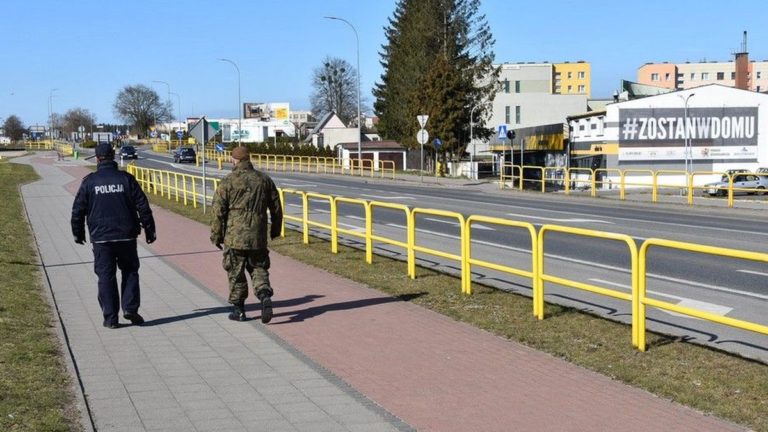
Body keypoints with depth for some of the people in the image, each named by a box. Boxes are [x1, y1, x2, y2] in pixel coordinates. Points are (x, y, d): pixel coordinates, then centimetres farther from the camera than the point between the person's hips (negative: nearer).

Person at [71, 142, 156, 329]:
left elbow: (78, 210, 2)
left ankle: (110, 317, 5)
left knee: (105, 276, 5)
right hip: (126, 236, 0)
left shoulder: (89, 182, -1)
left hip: (101, 238, 0)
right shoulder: (126, 179, -1)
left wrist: (78, 233, 16)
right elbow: (143, 206, -2)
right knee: (130, 271, 15)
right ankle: (130, 308, 1)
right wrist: (149, 230, 7)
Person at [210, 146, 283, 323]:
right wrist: (275, 229, 26)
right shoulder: (264, 180, 6)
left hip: (235, 236, -3)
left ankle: (238, 309, 14)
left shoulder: (228, 182, -6)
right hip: (258, 237, 3)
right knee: (258, 269, 12)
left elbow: (218, 211, -7)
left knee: (236, 272, 8)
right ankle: (265, 296, -13)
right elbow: (276, 207, 12)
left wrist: (216, 235, 2)